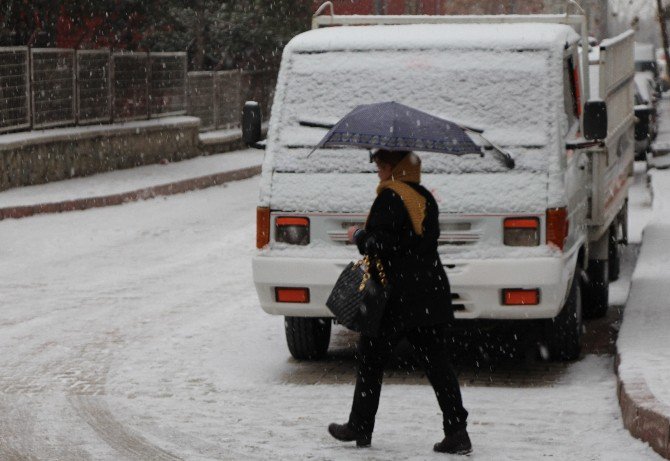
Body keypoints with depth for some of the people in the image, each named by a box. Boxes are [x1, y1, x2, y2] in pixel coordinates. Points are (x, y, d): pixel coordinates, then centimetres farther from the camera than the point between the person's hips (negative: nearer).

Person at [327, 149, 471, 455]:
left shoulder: (390, 197, -12)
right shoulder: (425, 197, 13)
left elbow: (381, 244, -19)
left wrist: (358, 237, 0)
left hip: (398, 296, -7)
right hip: (432, 296, 7)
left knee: (370, 360, 9)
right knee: (437, 363, 4)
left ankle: (360, 427, 17)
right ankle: (457, 432, -4)